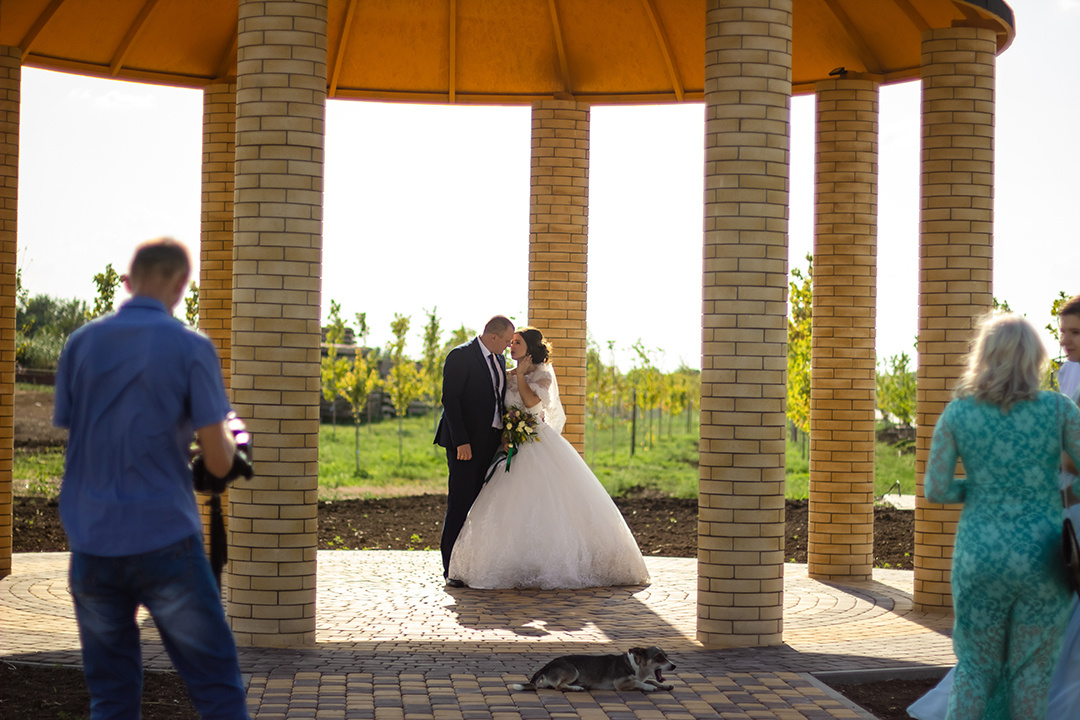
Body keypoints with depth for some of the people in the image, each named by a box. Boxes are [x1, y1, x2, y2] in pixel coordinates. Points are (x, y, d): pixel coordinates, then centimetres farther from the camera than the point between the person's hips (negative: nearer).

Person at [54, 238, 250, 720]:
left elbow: (69, 433, 11)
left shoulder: (80, 344, 5)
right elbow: (218, 462, -6)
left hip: (92, 541, 4)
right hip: (164, 539, -4)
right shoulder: (191, 348, -6)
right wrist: (227, 433, 14)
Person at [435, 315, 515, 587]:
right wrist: (461, 442, -20)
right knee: (460, 504, -5)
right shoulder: (460, 356, -10)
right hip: (466, 443, -7)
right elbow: (450, 400, -15)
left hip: (491, 441, 7)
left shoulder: (498, 359, 14)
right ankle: (451, 568, -1)